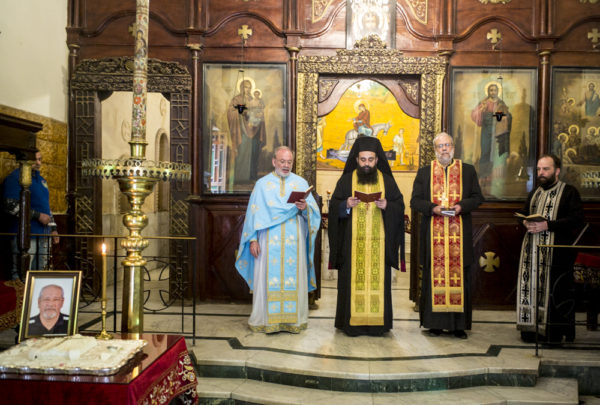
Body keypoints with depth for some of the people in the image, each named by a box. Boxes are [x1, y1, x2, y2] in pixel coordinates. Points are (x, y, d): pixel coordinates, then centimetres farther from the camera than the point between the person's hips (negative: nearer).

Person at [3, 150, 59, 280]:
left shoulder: (41, 179, 21)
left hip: (43, 235, 8)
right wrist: (37, 215, -16)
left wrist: (53, 228, 19)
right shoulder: (15, 177, -4)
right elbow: (11, 206, -15)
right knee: (21, 276, -9)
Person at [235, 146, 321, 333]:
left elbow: (314, 211, 5)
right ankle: (265, 319, 7)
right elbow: (254, 213, 4)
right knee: (267, 278, -2)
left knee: (294, 278, 0)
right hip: (269, 242, -1)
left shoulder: (301, 183, 11)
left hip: (294, 242, 1)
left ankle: (294, 319, 9)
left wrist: (305, 208, -18)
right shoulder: (262, 184, 9)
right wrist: (252, 239, -4)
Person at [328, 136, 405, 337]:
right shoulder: (346, 180, 7)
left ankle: (377, 323, 11)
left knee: (378, 279, 1)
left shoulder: (387, 181, 10)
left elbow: (400, 206, 6)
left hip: (379, 242, 1)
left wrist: (387, 206, -13)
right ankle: (352, 323, 7)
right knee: (353, 279, -1)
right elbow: (333, 207, 4)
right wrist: (346, 205, -16)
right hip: (352, 242, -1)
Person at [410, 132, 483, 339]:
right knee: (434, 276, 0)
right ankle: (435, 323, 7)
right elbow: (415, 200, 5)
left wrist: (462, 205, -11)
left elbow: (477, 197, 8)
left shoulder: (468, 170, 12)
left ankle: (459, 324, 8)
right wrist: (432, 208, -12)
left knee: (459, 275, 0)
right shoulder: (424, 172, 11)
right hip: (433, 234, 0)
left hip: (459, 234, 0)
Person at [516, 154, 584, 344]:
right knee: (532, 288, 5)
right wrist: (526, 222, 1)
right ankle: (533, 328, 13)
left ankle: (554, 333, 7)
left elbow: (577, 219, -12)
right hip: (533, 251, 6)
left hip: (557, 252, -6)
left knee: (555, 291, -3)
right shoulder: (534, 193, 18)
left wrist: (547, 225, -20)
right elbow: (524, 213, 25)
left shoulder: (569, 192, -2)